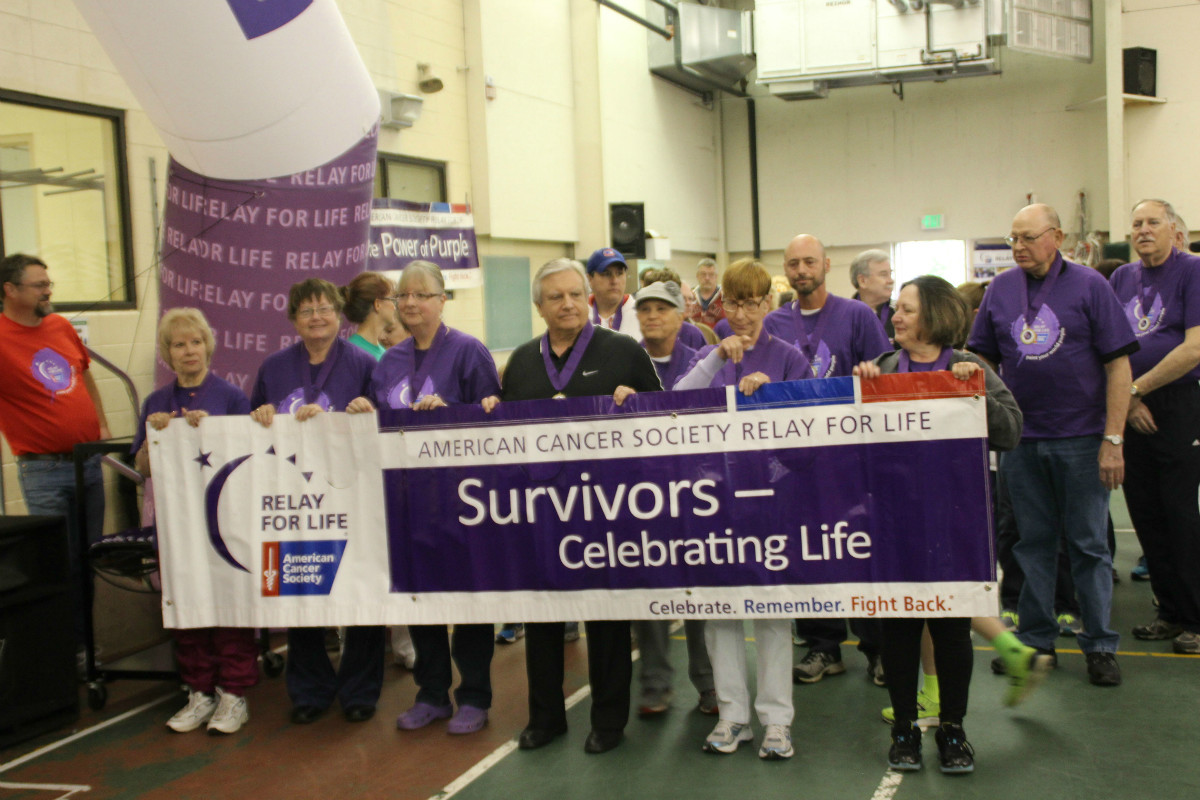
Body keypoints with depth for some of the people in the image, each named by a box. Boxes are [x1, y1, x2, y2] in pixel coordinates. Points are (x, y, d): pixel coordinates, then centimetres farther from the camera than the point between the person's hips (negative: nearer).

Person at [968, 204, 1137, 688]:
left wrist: (1113, 440, -11)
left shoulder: (1089, 285, -4)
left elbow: (1118, 364, -6)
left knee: (1088, 544, 4)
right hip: (1021, 439, 3)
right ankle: (1036, 639, 21)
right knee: (1032, 542, 11)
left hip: (1081, 439, -3)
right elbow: (983, 360, 12)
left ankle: (1100, 646, 14)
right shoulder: (1001, 290, 6)